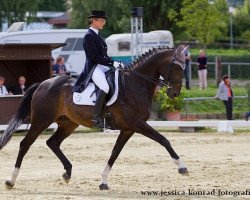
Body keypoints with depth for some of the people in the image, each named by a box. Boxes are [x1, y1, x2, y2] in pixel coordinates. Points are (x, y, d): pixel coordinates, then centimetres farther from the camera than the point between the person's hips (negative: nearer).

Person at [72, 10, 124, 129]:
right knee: (105, 87, -33)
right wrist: (112, 63, -18)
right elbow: (94, 57, -17)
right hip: (93, 68, -10)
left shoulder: (96, 36, 19)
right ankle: (96, 118, -30)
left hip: (103, 67, 10)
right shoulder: (89, 36, -9)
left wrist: (114, 63, 6)